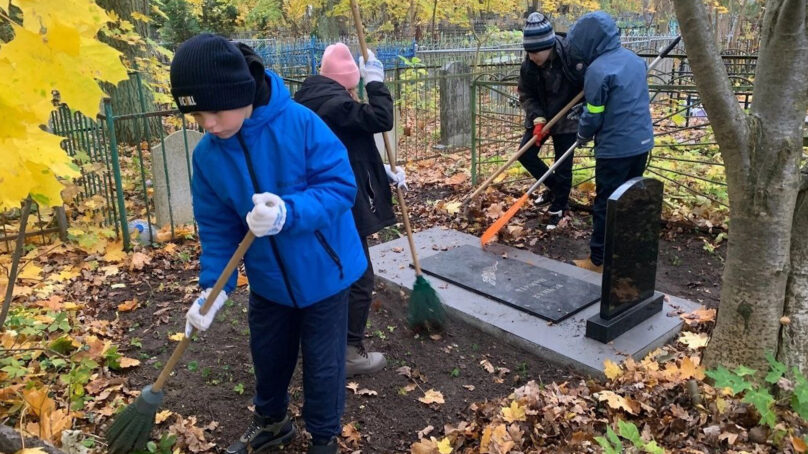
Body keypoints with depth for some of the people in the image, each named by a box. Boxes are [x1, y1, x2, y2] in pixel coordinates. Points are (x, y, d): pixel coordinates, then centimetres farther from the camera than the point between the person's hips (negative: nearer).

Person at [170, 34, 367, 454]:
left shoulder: (300, 123, -25)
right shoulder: (207, 155, -10)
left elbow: (341, 186, -24)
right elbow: (217, 226, -3)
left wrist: (288, 214, -39)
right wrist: (214, 286, -12)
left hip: (322, 272, -4)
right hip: (268, 278, 5)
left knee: (322, 363, 11)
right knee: (268, 355, 23)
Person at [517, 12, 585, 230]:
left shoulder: (572, 56, -26)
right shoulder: (528, 66, -12)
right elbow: (526, 96, -5)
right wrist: (537, 119, -19)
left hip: (567, 119, -4)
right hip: (541, 118, 5)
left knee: (563, 167, 2)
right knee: (525, 154, 1)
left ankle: (558, 208, 21)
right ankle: (554, 187, 23)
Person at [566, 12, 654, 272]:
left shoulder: (599, 69, -17)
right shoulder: (634, 59, 9)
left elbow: (593, 116, -13)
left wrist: (583, 136, 8)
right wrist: (584, 112, 20)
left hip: (615, 148, -8)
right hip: (641, 143, 8)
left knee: (606, 205, 2)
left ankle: (598, 260, 11)